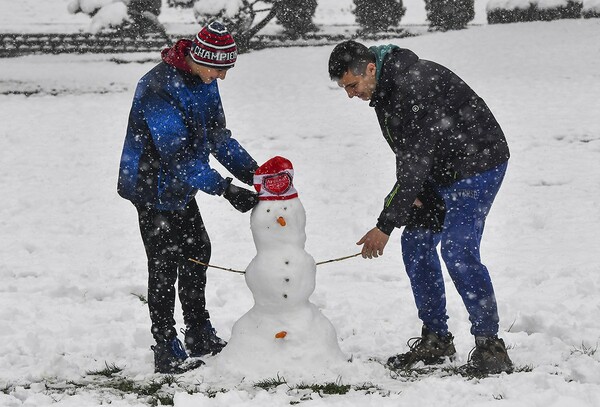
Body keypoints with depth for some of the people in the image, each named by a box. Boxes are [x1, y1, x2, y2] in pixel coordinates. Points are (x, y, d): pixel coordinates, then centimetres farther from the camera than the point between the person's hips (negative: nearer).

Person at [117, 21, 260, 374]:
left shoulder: (204, 80, -2)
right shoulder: (160, 89, -31)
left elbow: (218, 134, 6)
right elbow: (179, 157, -32)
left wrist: (250, 170, -7)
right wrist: (226, 189, -33)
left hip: (180, 187, 9)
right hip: (153, 189, -9)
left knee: (196, 252, 16)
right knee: (164, 265, -4)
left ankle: (200, 336, 30)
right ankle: (167, 350, 4)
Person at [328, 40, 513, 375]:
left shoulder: (413, 87, -29)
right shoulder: (384, 88, 3)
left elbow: (415, 161, -29)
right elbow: (408, 155, 11)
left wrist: (385, 225, -27)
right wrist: (414, 194, -6)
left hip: (478, 165, -10)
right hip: (441, 171, 10)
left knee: (458, 250, -19)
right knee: (416, 244, 7)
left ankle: (491, 348, -15)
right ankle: (436, 341, 15)